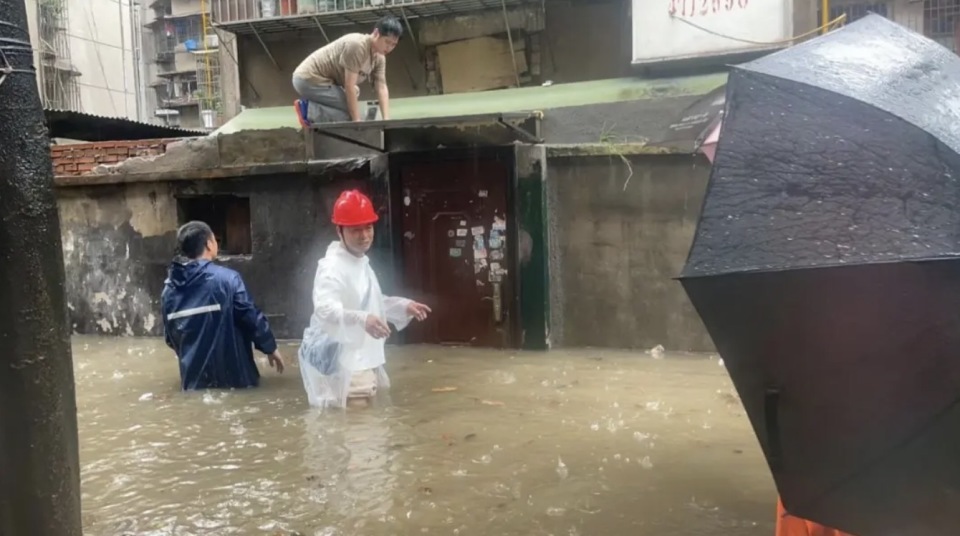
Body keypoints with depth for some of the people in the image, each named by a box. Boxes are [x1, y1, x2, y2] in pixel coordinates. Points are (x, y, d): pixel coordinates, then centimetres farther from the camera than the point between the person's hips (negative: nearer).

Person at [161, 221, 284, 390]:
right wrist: (270, 347, 5)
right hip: (232, 375, -4)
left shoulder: (169, 288, 3)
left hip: (194, 379, 4)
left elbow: (170, 337, 13)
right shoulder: (227, 278, -14)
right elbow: (252, 317, -12)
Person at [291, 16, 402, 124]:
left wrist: (386, 120, -14)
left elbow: (382, 88, -2)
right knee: (350, 110, -18)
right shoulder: (357, 45, -24)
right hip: (309, 80, -10)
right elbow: (349, 86, -25)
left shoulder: (379, 57, 3)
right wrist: (357, 122, -24)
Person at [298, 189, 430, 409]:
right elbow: (325, 309, -37)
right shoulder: (332, 267, -20)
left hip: (362, 362, 10)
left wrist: (404, 305, 16)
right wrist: (362, 319, -53)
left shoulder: (361, 262, 12)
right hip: (342, 366, -10)